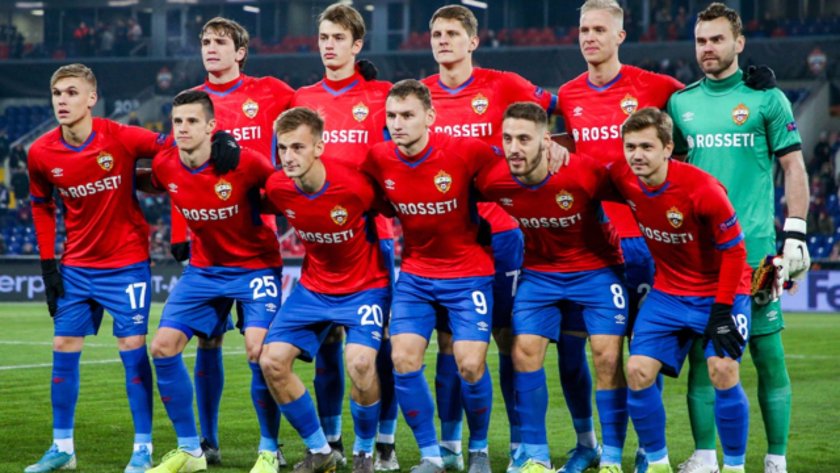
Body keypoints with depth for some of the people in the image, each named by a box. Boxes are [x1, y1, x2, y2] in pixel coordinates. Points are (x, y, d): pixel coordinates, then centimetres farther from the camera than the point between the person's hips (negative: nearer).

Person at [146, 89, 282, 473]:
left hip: (254, 266, -5)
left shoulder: (244, 162, -23)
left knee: (259, 350, -19)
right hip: (203, 269, 5)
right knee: (163, 346, -4)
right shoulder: (163, 166, -10)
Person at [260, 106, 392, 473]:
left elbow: (392, 210, -7)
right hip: (313, 288, 5)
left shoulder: (355, 185, -27)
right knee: (272, 360, -9)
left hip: (365, 287, -5)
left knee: (359, 362, -27)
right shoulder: (277, 188, -14)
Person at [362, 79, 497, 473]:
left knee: (470, 364, -10)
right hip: (415, 274, 3)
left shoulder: (464, 151, -19)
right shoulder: (378, 159, -9)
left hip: (468, 273, -3)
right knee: (403, 359, -9)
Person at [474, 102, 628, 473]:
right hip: (539, 272, 3)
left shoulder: (584, 173, -29)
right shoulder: (491, 180, -20)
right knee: (525, 351, -8)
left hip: (595, 268, -3)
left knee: (607, 356, -10)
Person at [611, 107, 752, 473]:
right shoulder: (622, 178, -12)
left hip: (719, 292, -5)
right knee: (638, 371, -7)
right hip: (667, 294, 5)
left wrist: (722, 309, -19)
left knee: (722, 371, -19)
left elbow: (734, 250, -18)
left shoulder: (703, 189, -26)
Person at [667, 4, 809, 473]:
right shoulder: (681, 102, 11)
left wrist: (795, 234, -7)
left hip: (754, 248, -3)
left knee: (769, 354, -1)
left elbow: (794, 168, 1)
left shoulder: (766, 98, 1)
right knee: (701, 353, 3)